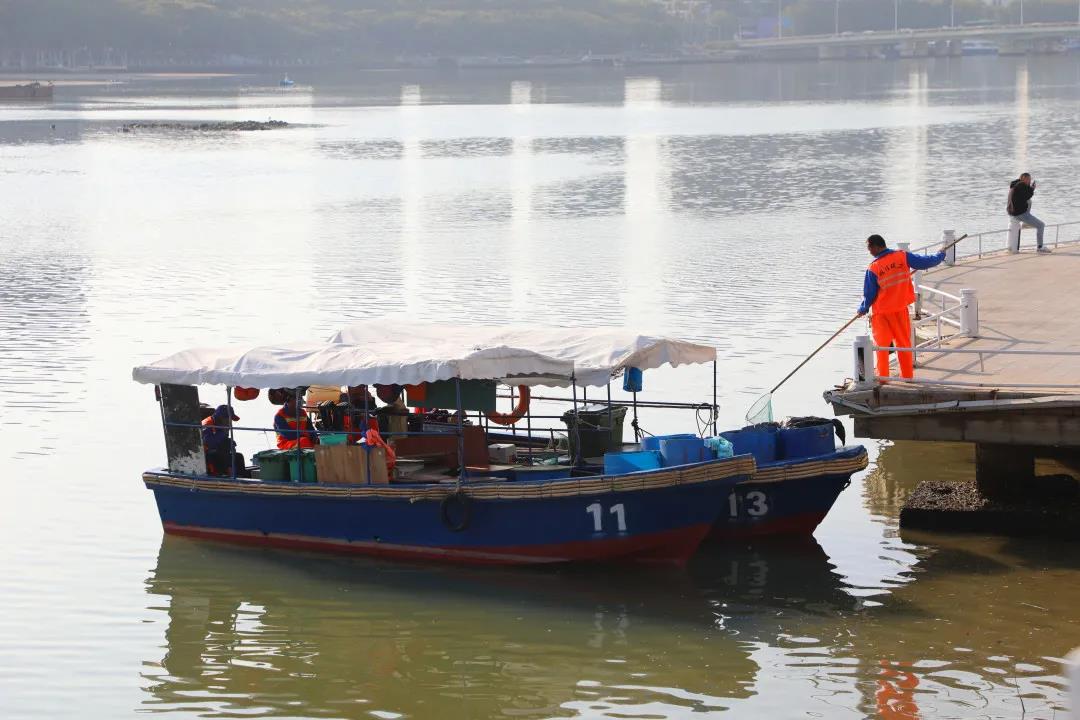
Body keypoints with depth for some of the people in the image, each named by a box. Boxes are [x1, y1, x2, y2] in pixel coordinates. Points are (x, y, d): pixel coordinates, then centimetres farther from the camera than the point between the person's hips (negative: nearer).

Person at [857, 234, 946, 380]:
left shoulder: (873, 268, -16)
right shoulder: (902, 256, -9)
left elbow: (869, 294, -6)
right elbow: (925, 262, -1)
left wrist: (863, 309, 13)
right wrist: (940, 256, 19)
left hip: (881, 312, -3)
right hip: (900, 309, 3)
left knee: (881, 344, 7)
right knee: (904, 342, 15)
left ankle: (883, 377, 6)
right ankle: (907, 375, 20)